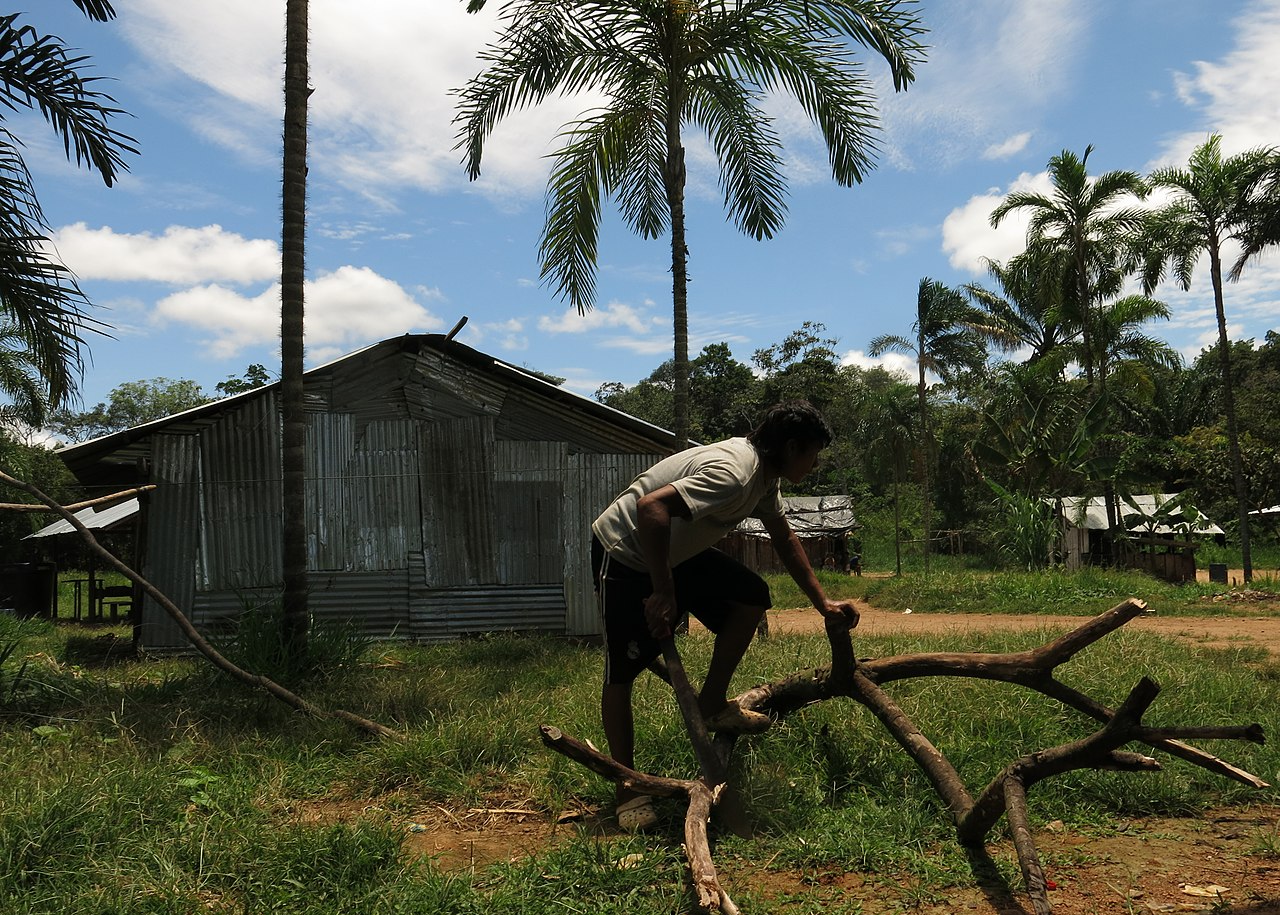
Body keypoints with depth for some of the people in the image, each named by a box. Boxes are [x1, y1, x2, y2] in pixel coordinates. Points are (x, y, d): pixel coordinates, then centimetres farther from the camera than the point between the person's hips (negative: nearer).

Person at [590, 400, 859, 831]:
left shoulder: (764, 475, 1)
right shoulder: (732, 472, -31)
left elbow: (784, 540, 16)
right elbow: (652, 507, -42)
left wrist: (823, 603, 16)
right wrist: (663, 594, -36)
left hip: (675, 550, 9)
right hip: (624, 554, -9)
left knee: (751, 597, -2)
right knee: (621, 672, -7)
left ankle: (713, 706, 11)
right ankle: (627, 789, 6)